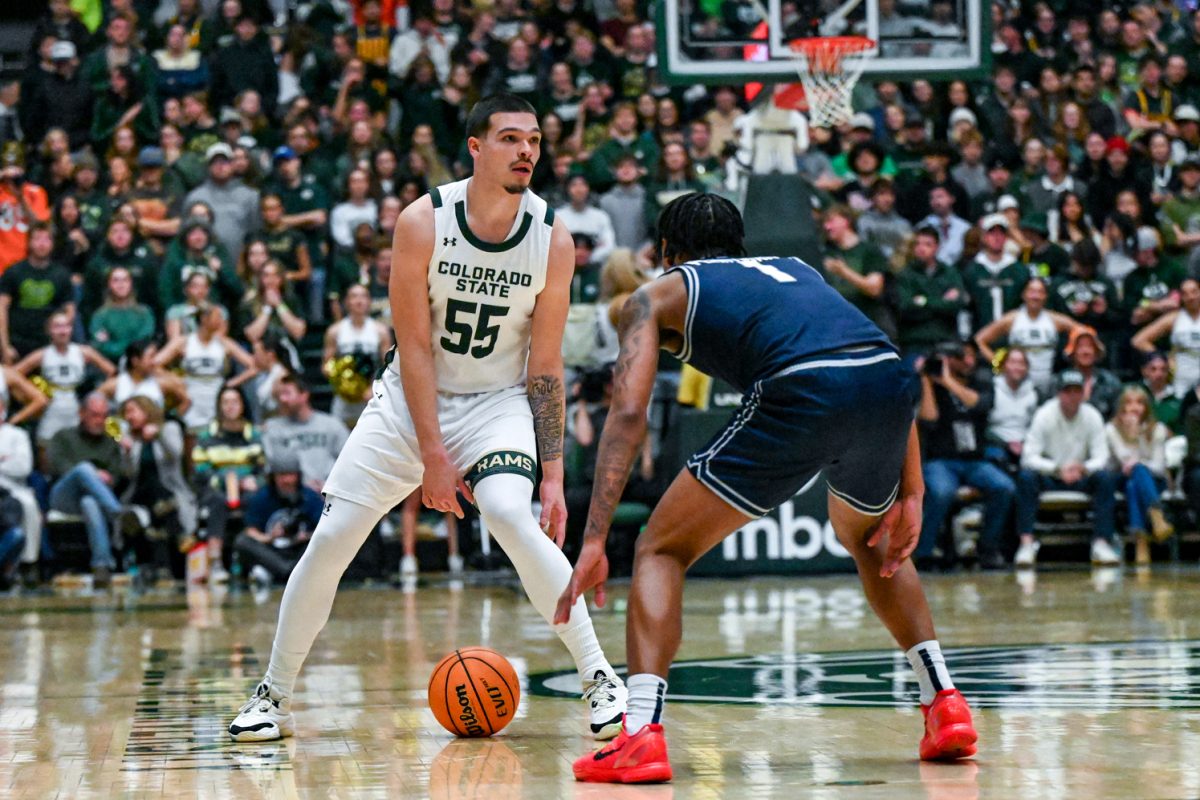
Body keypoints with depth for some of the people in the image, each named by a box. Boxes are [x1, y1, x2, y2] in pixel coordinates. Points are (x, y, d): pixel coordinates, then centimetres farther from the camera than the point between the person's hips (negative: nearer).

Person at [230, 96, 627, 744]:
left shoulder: (552, 239, -13)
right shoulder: (423, 221, -17)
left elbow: (545, 367, -8)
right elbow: (414, 346, -15)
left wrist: (553, 474, -11)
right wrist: (432, 453, -19)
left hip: (498, 400, -1)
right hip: (411, 398, 1)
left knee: (512, 516, -28)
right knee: (331, 538, -4)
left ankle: (600, 680, -20)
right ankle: (274, 695, 13)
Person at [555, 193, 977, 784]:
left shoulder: (657, 295, 25)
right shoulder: (794, 270, 39)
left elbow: (629, 412, 8)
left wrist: (594, 542, 4)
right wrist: (910, 493, 26)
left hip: (801, 392, -5)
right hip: (890, 379, 5)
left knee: (662, 550, 10)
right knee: (868, 537, 36)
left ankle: (639, 735, -7)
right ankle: (945, 706, 27)